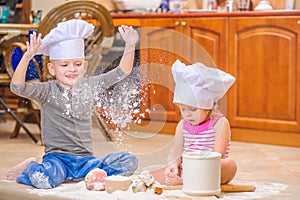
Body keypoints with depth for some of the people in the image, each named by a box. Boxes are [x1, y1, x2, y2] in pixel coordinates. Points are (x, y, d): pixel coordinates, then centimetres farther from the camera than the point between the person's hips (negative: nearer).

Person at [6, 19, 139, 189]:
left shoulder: (90, 86, 10)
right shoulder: (48, 90, -3)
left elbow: (121, 72, 11)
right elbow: (17, 87, -18)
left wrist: (130, 45, -2)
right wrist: (27, 57, -31)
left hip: (86, 159, 4)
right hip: (57, 158, -4)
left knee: (129, 161, -16)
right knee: (43, 180, -37)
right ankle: (31, 167, 0)